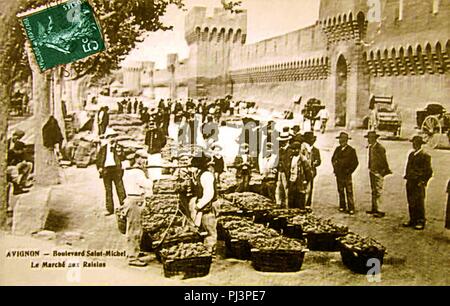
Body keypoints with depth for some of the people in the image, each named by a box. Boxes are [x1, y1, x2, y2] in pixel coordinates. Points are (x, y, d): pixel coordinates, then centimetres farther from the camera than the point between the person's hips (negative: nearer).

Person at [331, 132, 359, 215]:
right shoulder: (338, 149, 9)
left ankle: (351, 208, -3)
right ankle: (342, 206, 19)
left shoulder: (351, 150, -6)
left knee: (349, 192, -6)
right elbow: (333, 159, 22)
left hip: (346, 174, -5)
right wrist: (335, 168, 11)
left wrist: (349, 171, -6)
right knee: (340, 191, 10)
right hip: (338, 174, 5)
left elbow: (356, 162, -3)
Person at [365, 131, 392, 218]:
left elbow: (384, 161, -15)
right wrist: (370, 169, 14)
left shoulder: (380, 148, -17)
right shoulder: (370, 147, 9)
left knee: (378, 191, -7)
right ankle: (374, 209, 24)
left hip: (379, 172, -9)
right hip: (372, 172, 9)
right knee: (373, 191, 15)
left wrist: (386, 171, -12)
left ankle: (379, 211, -3)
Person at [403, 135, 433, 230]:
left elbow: (429, 171, -8)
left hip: (419, 183, -7)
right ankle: (413, 220, 20)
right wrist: (407, 177, 12)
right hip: (410, 182, 7)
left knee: (419, 203, -1)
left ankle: (421, 222, 9)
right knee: (411, 203, 10)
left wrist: (423, 182, -11)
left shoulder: (425, 156, -9)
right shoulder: (411, 154, 13)